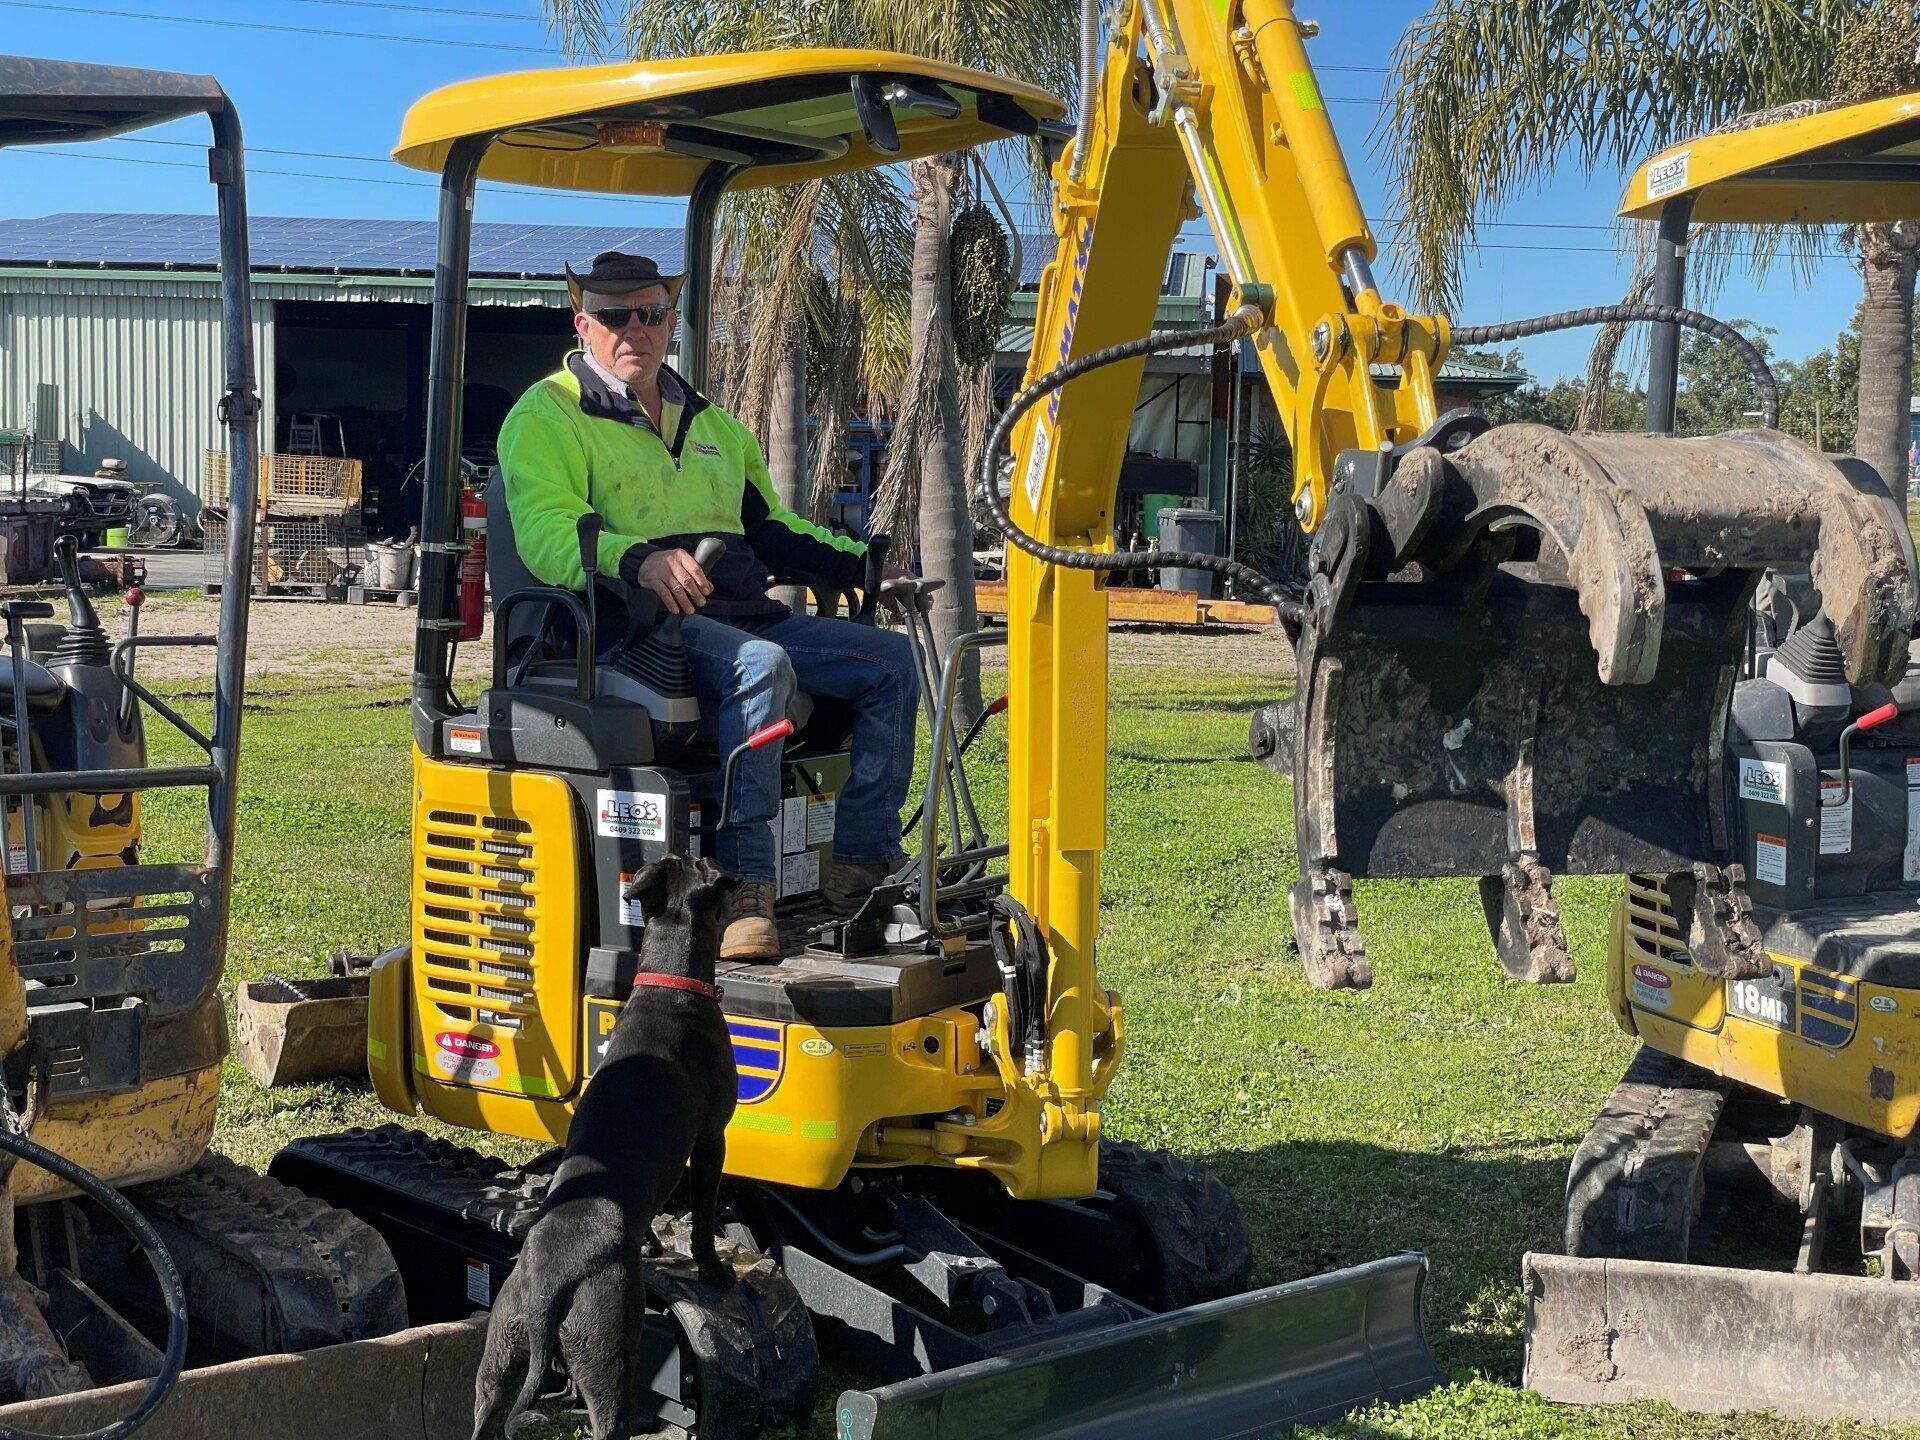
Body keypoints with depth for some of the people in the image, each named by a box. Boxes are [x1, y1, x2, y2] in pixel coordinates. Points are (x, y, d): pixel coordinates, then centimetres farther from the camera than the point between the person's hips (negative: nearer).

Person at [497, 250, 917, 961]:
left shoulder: (714, 426, 28)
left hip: (749, 615, 8)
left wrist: (858, 562, 19)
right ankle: (747, 886, -37)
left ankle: (862, 863, -7)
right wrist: (637, 559, -32)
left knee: (890, 657, -5)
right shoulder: (546, 416, 4)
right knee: (761, 665, -36)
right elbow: (545, 532, -13)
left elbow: (770, 525, 34)